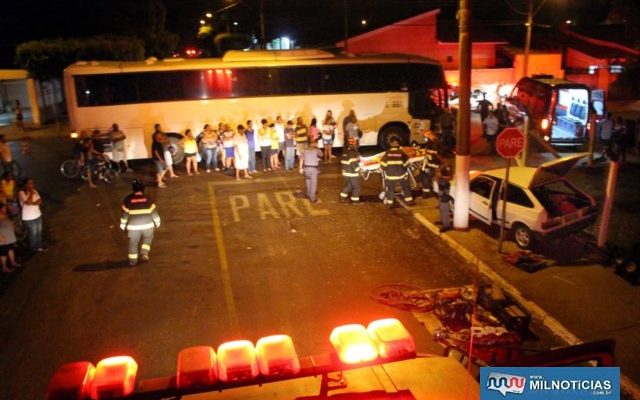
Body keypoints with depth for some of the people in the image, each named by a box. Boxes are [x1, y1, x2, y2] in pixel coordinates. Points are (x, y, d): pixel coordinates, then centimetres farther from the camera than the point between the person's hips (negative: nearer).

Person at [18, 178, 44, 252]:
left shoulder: (34, 191, 2)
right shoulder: (21, 193, -18)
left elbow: (40, 201, -4)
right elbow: (28, 202, -29)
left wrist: (33, 203, -22)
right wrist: (31, 193, -24)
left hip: (38, 215, 6)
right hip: (29, 218, -6)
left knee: (39, 232, 18)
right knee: (33, 234, 7)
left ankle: (39, 246, 34)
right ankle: (34, 248, 25)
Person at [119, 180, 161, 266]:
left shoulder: (128, 199, -3)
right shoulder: (147, 198, -4)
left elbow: (124, 212, 0)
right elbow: (153, 211, -1)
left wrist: (123, 224, 12)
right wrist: (157, 221, 13)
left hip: (133, 225, 0)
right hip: (147, 224, 0)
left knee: (133, 242, 14)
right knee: (148, 238, 25)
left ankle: (132, 261, 20)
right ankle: (144, 253, 8)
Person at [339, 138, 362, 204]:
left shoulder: (345, 153, 7)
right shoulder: (353, 153, -20)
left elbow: (342, 162, 14)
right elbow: (353, 164, -24)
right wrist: (358, 170, -10)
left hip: (346, 173, 9)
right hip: (353, 174, -8)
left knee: (348, 185, 21)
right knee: (356, 186, 5)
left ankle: (342, 198, 23)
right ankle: (355, 200, 10)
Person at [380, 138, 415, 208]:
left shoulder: (387, 153, -7)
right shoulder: (401, 152, -6)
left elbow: (383, 164, -7)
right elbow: (406, 163, 0)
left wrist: (384, 169, 13)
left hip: (390, 175, 0)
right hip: (401, 174, 0)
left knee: (390, 189, 11)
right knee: (406, 187, 16)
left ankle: (389, 203, 12)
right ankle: (409, 200, 19)